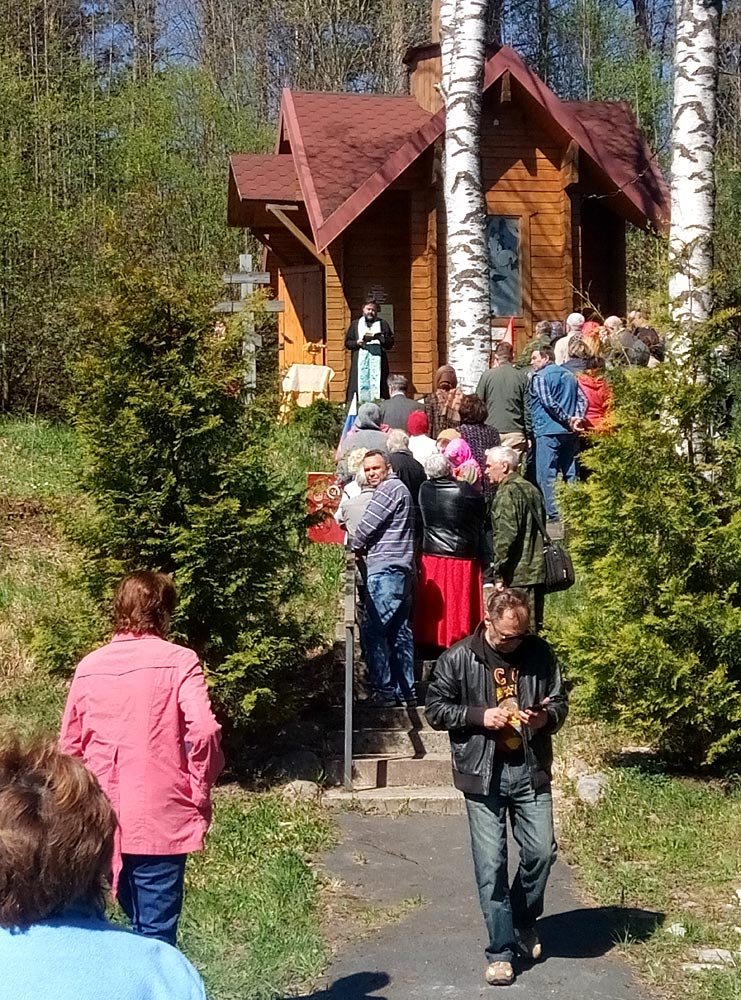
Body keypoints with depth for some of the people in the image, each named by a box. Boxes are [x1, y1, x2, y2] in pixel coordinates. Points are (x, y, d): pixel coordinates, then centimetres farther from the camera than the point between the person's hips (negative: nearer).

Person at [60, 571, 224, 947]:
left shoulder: (89, 667, 5)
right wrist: (200, 793, -7)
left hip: (105, 821, 4)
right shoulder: (178, 661, -8)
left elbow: (69, 747, 10)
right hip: (160, 820, -4)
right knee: (157, 935, 4)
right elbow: (203, 731, -21)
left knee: (140, 923, 22)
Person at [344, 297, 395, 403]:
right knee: (361, 383, -9)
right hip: (360, 360, 0)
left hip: (377, 359, 0)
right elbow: (347, 343, 12)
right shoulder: (355, 324, 18)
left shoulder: (383, 324, 17)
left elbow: (390, 343, 10)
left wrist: (381, 338, -8)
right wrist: (357, 343, -7)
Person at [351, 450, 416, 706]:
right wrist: (365, 546, 12)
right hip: (402, 571, 11)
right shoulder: (398, 488, 24)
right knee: (400, 632, 10)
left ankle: (384, 690, -9)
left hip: (385, 570, -11)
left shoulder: (390, 488, -8)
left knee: (374, 630, -10)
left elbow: (368, 525, -10)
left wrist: (355, 545, 7)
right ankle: (406, 691, 13)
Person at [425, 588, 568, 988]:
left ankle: (524, 923, 31)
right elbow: (435, 709, -2)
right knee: (491, 864, 0)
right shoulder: (458, 658, -6)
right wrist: (480, 716, -16)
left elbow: (560, 703, 11)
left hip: (530, 770, 2)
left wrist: (546, 717, -12)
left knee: (541, 851, 3)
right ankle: (500, 950, 11)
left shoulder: (540, 654, 1)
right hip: (483, 774, -2)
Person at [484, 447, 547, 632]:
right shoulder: (531, 489, 18)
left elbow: (505, 536, -17)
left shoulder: (507, 493, -10)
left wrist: (498, 574, -14)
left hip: (517, 575, -9)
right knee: (533, 627, 12)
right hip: (537, 572, 9)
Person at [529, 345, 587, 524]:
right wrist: (577, 418, -3)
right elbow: (582, 399, 9)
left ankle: (552, 513, -9)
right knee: (570, 473, 10)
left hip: (548, 431, -7)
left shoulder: (539, 377, -4)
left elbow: (548, 402, -15)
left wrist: (568, 420, -10)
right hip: (569, 432, 7)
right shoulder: (569, 376, 17)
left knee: (546, 474, -4)